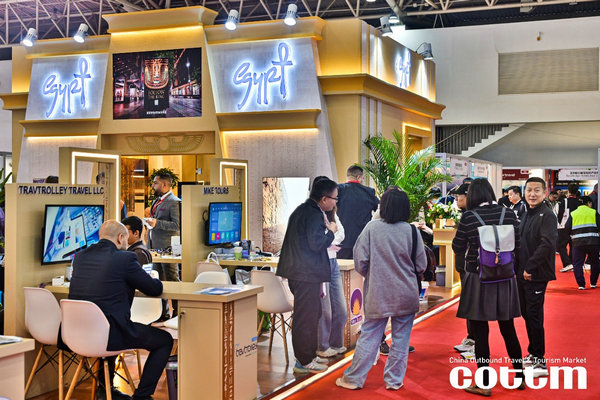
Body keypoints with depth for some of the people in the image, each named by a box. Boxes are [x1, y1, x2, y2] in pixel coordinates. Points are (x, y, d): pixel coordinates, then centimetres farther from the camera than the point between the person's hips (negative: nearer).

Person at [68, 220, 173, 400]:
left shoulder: (80, 256, 9)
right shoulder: (125, 258, -10)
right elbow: (156, 289, -1)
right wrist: (152, 279, 21)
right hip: (108, 334, -7)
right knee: (165, 340, 10)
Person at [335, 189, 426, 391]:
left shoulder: (372, 228, -8)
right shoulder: (411, 231, -7)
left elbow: (360, 262, -6)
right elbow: (421, 266, -1)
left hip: (377, 294, 0)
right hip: (406, 296, 0)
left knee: (368, 336, 9)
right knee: (400, 338, 11)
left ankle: (353, 378, 16)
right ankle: (394, 380, 19)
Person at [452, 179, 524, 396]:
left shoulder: (469, 217, -12)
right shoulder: (509, 214, -3)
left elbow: (458, 248, -5)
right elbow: (516, 246, 7)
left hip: (479, 278, -4)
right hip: (505, 279, 4)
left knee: (480, 332, 4)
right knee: (508, 330, 17)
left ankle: (484, 385, 10)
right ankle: (520, 377, 28)